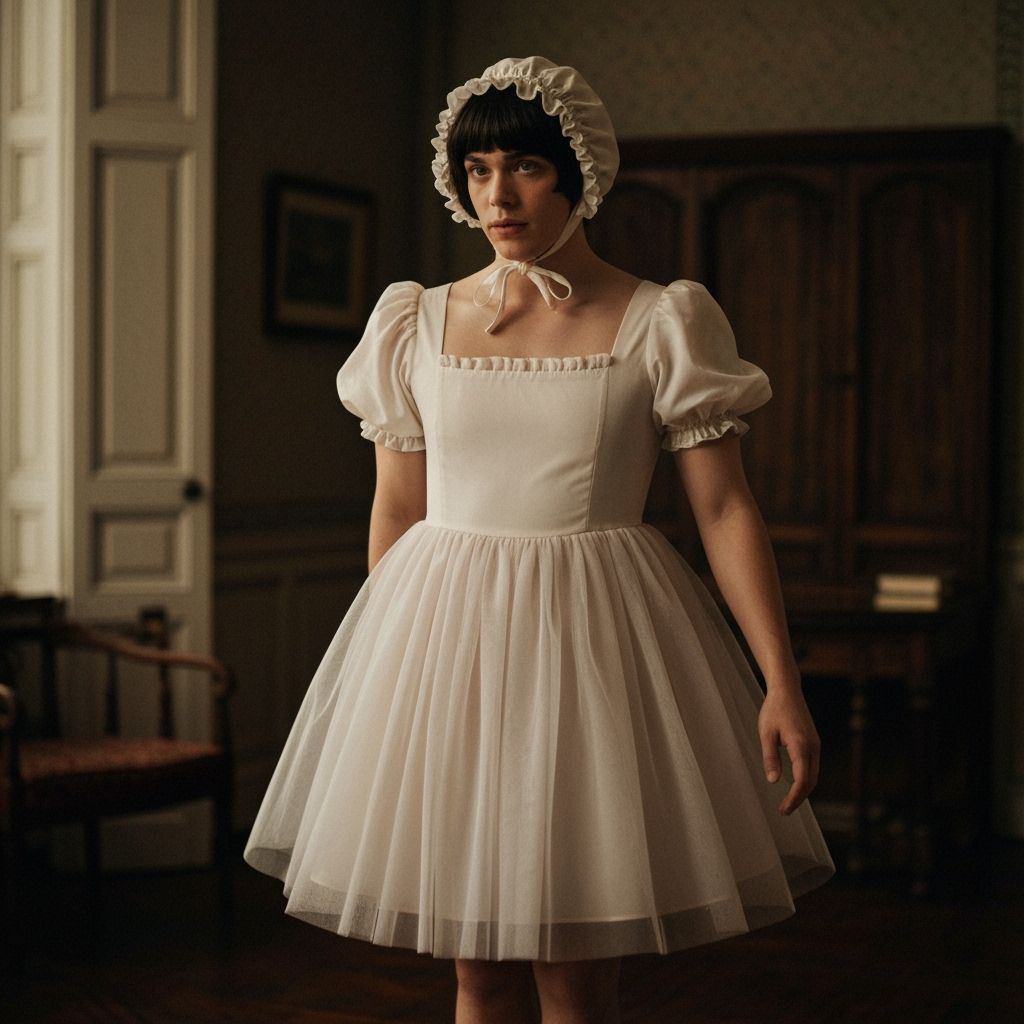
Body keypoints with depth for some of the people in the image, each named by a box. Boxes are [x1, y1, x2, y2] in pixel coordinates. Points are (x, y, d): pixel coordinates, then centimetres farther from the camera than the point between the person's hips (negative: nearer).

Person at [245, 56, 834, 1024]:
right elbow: (395, 512, 12)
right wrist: (383, 664, 15)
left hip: (594, 637, -2)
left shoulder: (662, 324, -1)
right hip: (446, 633, 3)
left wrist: (782, 681, -10)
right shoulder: (420, 323, 6)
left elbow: (725, 509, -3)